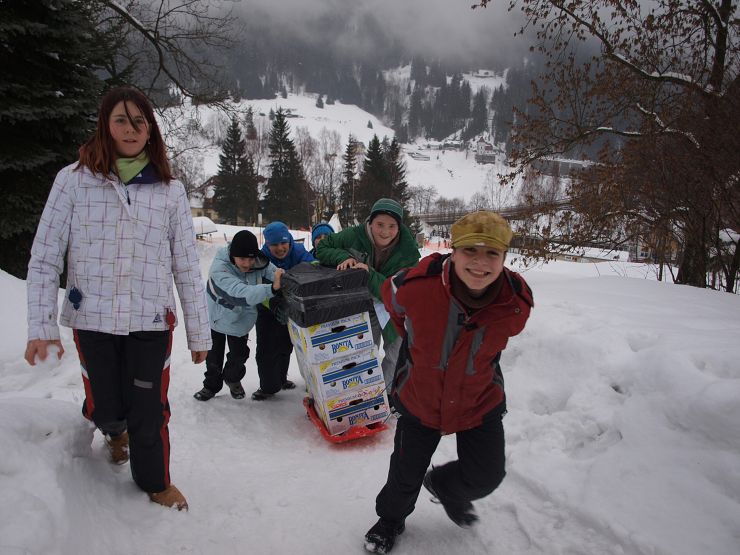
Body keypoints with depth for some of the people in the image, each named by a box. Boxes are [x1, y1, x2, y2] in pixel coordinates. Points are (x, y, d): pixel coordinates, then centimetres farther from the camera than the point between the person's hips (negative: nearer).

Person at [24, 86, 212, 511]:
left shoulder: (170, 190, 2)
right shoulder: (74, 180, -1)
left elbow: (188, 266, 3)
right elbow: (45, 259, 0)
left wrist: (199, 332, 4)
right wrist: (41, 326, -7)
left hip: (151, 320, 0)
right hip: (92, 318, 0)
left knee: (150, 409, 5)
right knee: (106, 408, 8)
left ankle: (155, 481, 35)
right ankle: (116, 430, 48)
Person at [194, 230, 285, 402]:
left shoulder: (259, 263, -26)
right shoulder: (219, 270, -41)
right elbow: (242, 294, -53)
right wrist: (272, 289, -67)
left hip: (242, 318, 3)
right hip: (217, 315, -3)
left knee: (239, 354, 13)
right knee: (213, 356, 14)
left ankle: (233, 379, 44)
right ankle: (211, 385, 40)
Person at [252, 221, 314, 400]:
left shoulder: (298, 252, -19)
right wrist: (275, 305, -47)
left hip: (292, 306, 3)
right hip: (268, 309, -2)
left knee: (285, 345, 19)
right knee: (267, 348, -3)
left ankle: (280, 379, 39)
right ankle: (268, 386, 14)